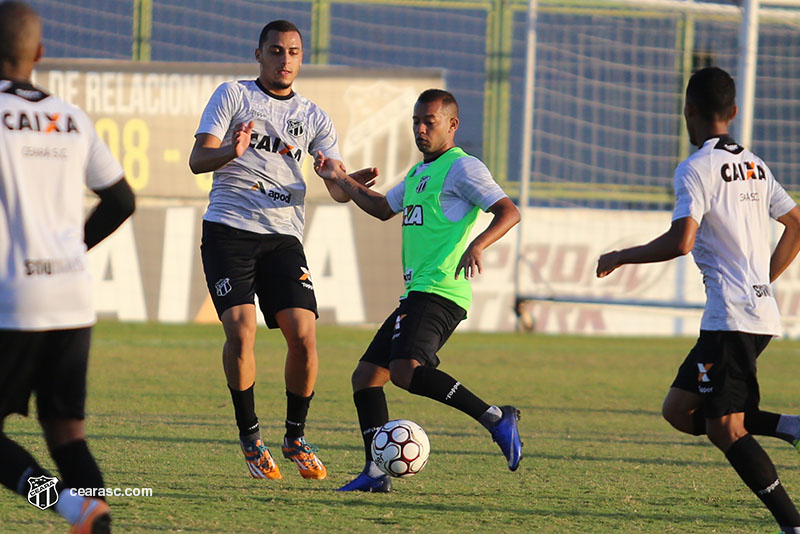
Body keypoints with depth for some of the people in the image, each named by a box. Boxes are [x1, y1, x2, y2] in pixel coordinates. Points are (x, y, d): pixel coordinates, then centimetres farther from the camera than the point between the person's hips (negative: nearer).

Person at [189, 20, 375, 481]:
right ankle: (250, 436, 0)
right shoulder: (233, 95, 7)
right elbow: (198, 160, -2)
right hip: (229, 230, -3)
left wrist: (353, 182, -15)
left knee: (304, 337, -10)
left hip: (284, 235, 3)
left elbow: (338, 188, 9)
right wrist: (231, 152, -23)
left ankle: (297, 437, 9)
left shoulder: (313, 117, 16)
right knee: (242, 330, -17)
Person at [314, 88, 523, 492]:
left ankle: (496, 419, -24)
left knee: (405, 370, -29)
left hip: (440, 292, -10)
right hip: (416, 294, 10)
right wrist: (339, 179, 35)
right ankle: (376, 473, 6)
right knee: (365, 376, 7)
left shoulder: (462, 167, -4)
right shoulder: (418, 173, 24)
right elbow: (382, 208, 42)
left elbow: (509, 212, -14)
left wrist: (478, 244, -31)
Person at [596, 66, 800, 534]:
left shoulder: (697, 168, -10)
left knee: (725, 429, -5)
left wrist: (620, 258, -5)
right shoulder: (754, 165, 16)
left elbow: (680, 241, -20)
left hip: (731, 316, -8)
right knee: (679, 412, 14)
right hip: (761, 310, 8)